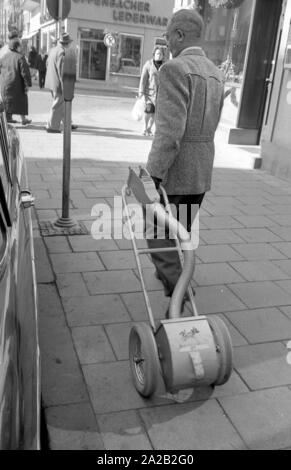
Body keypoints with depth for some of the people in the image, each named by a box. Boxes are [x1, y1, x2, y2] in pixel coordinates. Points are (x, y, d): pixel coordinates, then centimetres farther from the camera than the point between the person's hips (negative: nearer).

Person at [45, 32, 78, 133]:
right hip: (58, 83, -9)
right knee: (58, 106, 0)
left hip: (52, 82, 9)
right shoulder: (62, 52, -18)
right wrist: (64, 85, -19)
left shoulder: (52, 50, 9)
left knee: (63, 104, 18)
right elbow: (61, 69, -22)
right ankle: (51, 126, 7)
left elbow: (47, 64, 18)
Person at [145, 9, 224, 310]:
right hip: (201, 171, 8)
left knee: (157, 234, 6)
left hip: (173, 171, -8)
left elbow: (169, 132, -25)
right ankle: (172, 273, 41)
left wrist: (153, 176, -22)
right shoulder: (215, 74, 10)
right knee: (181, 233, 23)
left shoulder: (175, 69, -16)